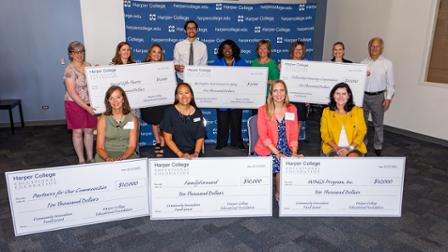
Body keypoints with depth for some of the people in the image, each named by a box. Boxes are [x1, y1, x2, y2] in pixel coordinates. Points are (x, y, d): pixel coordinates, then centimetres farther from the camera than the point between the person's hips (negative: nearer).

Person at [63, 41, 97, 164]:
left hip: (90, 103, 5)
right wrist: (86, 107, -20)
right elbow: (72, 93, -17)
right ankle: (81, 160, 17)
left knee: (89, 131, 11)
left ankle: (90, 158, 23)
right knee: (78, 132, 5)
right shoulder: (70, 70, -14)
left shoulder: (88, 65, 6)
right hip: (75, 104, -5)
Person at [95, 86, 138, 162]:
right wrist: (107, 158, -21)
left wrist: (122, 158, -20)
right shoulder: (103, 119, 3)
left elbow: (132, 146, -1)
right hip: (106, 155, 0)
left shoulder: (132, 119, 3)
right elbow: (99, 148, 0)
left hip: (127, 156, 0)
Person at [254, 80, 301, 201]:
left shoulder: (292, 109, 10)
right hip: (267, 150, -3)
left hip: (286, 149, 3)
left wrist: (294, 152, -9)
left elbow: (294, 133, 6)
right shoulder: (263, 110, 0)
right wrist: (277, 153, -17)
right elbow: (263, 135, -7)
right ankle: (279, 194, -2)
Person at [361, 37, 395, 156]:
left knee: (378, 123, 5)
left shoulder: (387, 63, -1)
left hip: (378, 97, -2)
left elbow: (390, 83, -1)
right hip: (363, 96, 3)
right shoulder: (363, 63, 7)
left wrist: (388, 98, -8)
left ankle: (378, 146, 18)